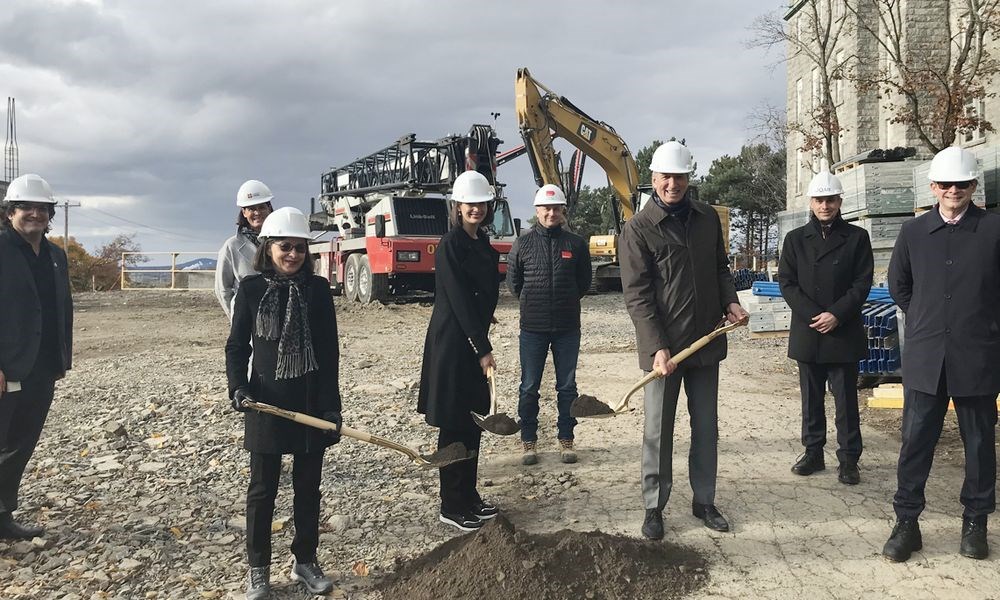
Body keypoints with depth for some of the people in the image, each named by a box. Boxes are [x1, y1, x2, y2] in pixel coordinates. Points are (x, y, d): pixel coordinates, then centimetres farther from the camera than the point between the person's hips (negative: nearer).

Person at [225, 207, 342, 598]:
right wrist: (238, 387, -13)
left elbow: (330, 352, -1)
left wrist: (332, 405, -5)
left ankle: (304, 560, 28)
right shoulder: (252, 288, -3)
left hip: (312, 402, 1)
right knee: (263, 489, 9)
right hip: (267, 403, -1)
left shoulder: (318, 289, -1)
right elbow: (237, 346, 3)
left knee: (308, 486, 12)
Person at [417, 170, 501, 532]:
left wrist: (482, 344, 8)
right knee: (454, 425, -1)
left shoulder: (483, 245, 13)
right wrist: (483, 349, -18)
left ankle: (469, 496, 26)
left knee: (473, 420, 14)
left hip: (474, 341, 8)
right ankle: (451, 506, 9)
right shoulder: (450, 245, -12)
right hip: (451, 342, -8)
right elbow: (459, 302, -18)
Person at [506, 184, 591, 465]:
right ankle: (528, 442, 17)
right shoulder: (523, 243, 0)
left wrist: (567, 302, 12)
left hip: (568, 327, 1)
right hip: (532, 327, -1)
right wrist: (532, 303, 10)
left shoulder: (576, 243, 1)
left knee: (567, 386, 9)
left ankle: (566, 440, 20)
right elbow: (513, 281, 9)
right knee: (529, 388, 5)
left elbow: (584, 281, 12)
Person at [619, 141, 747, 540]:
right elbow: (637, 294, -13)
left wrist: (730, 301, 0)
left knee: (706, 428, 14)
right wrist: (657, 347, -21)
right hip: (663, 346, -5)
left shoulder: (708, 218, 7)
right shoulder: (639, 228, -9)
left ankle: (704, 501, 29)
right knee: (658, 432, 5)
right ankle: (654, 507, 19)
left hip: (706, 341, 5)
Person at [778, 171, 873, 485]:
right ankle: (813, 452, 21)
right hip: (807, 333, 2)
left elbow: (863, 282, -2)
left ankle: (848, 459, 12)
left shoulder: (857, 237, 3)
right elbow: (786, 282, 1)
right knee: (811, 398, 10)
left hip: (844, 333, -2)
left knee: (846, 398, 3)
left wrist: (837, 315, -13)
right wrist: (813, 316, -10)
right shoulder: (795, 239, 7)